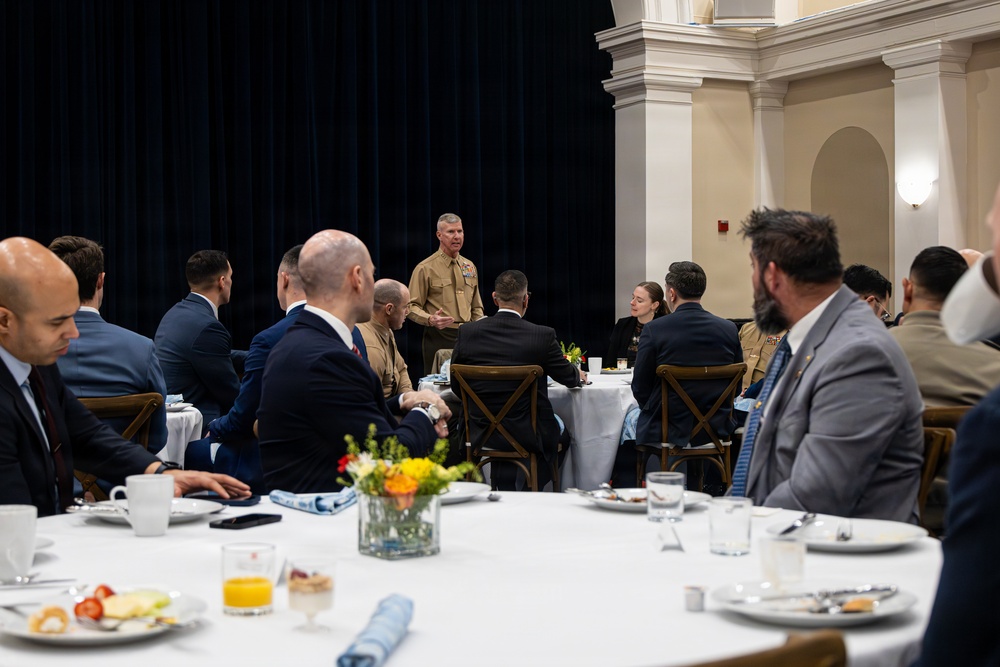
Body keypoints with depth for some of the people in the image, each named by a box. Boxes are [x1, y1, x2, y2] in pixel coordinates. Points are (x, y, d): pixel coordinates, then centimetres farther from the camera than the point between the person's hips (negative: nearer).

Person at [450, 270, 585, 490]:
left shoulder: (467, 333, -7)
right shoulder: (543, 335, -13)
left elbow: (456, 387, 3)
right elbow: (568, 377, 4)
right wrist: (579, 375, 28)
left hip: (480, 433, 3)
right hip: (528, 434, -3)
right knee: (561, 430, 29)